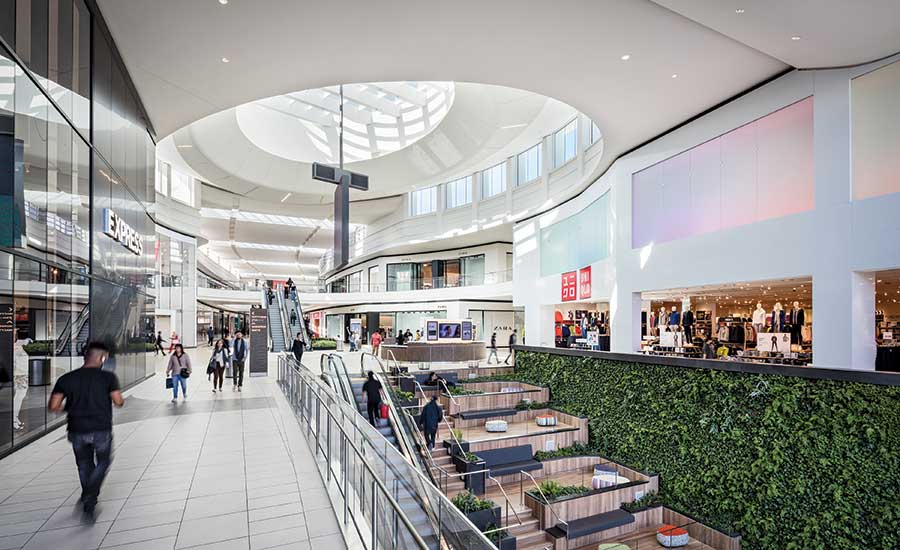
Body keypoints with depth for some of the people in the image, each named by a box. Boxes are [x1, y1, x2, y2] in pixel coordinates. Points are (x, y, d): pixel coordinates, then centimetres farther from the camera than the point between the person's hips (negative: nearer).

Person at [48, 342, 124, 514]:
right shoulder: (108, 377, -10)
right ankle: (90, 496, 1)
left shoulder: (66, 379, 0)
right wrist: (122, 399, 8)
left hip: (77, 431, 3)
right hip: (101, 431, -3)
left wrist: (70, 408, 15)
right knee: (103, 462, 18)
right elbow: (118, 402, -14)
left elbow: (53, 406, -3)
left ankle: (87, 498, 34)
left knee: (84, 465, 22)